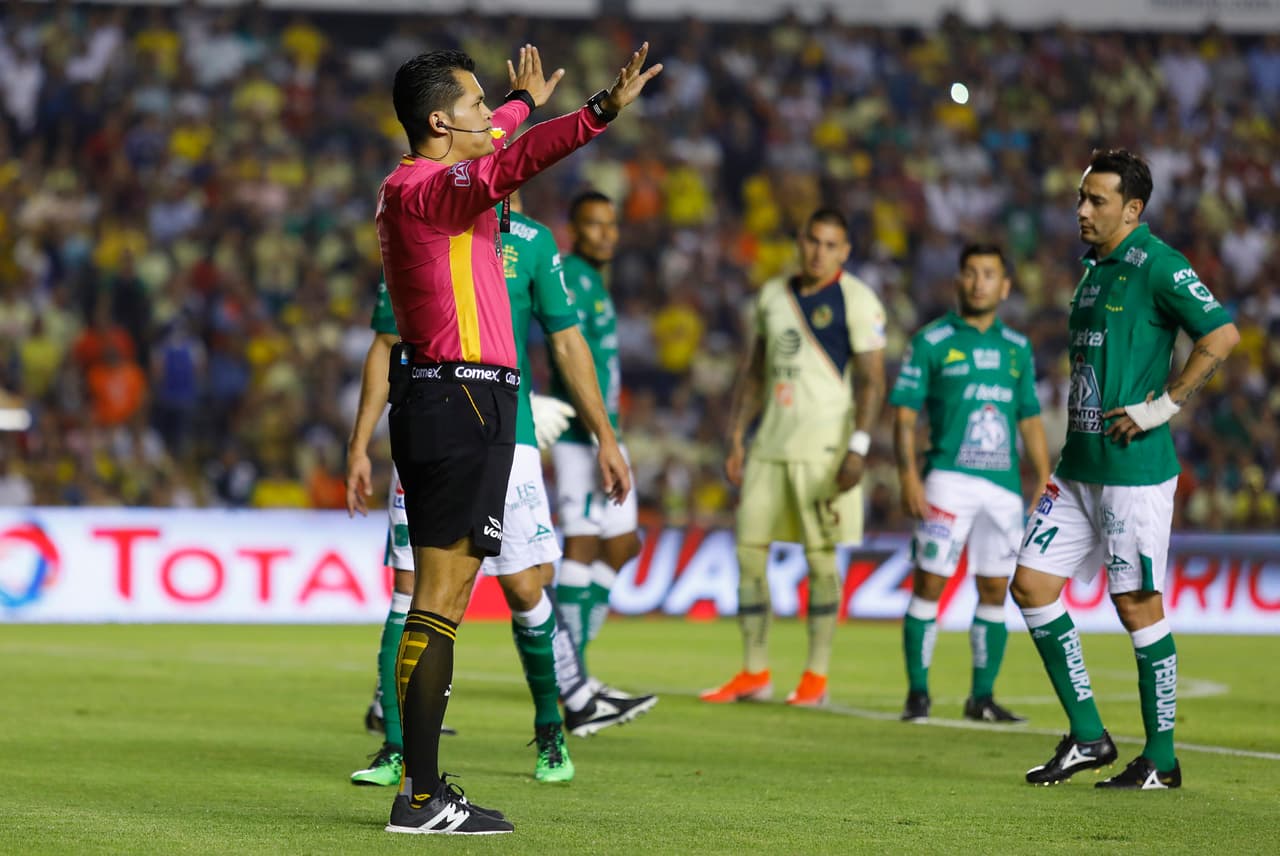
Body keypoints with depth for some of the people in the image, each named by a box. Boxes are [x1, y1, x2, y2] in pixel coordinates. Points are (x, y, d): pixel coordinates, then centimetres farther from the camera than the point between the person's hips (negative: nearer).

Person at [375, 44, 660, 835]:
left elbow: (487, 142, 41)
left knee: (444, 595, 11)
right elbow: (503, 165, -33)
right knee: (440, 598, -10)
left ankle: (424, 785, 14)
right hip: (460, 404, -10)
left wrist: (526, 102, 59)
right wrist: (601, 112, -42)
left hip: (450, 405, 10)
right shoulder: (420, 191, -13)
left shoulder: (428, 182, 17)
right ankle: (422, 797, -11)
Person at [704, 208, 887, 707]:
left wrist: (858, 447, -18)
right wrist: (736, 439, 12)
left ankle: (816, 678, 3)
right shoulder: (773, 296, 14)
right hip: (771, 444, 6)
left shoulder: (856, 301, -4)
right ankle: (754, 673, 10)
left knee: (820, 557, -3)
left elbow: (871, 380, -9)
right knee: (749, 550, 3)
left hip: (824, 447, -6)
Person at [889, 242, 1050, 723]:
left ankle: (982, 697, 13)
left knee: (995, 591, 5)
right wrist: (908, 477, -13)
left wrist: (1044, 481, 11)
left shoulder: (1017, 349, 14)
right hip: (949, 480, -4)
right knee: (929, 583, -7)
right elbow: (904, 414, -3)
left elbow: (1030, 420, 18)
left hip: (1004, 485, 4)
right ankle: (917, 692, 0)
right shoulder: (931, 342, 1)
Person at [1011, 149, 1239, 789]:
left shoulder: (1157, 265, -11)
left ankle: (1160, 759, 7)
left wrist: (1166, 404, -17)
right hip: (1079, 465, 9)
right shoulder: (1093, 268, 15)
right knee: (1031, 583, 4)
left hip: (1134, 469, -9)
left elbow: (1222, 335, -19)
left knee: (1137, 603, -3)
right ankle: (1087, 736, 11)